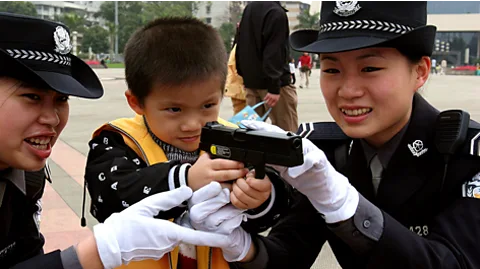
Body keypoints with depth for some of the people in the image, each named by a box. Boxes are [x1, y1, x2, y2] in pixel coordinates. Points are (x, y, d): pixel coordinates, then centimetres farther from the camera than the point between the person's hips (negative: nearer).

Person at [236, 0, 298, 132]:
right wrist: (274, 86, -22)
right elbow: (274, 52, -20)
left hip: (251, 81, 8)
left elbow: (241, 46, 19)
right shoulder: (276, 12, -13)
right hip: (273, 82, -8)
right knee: (286, 132, -4)